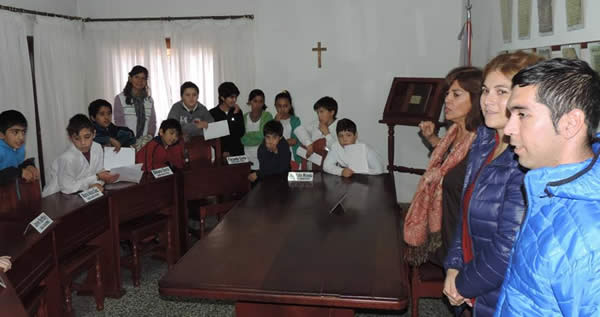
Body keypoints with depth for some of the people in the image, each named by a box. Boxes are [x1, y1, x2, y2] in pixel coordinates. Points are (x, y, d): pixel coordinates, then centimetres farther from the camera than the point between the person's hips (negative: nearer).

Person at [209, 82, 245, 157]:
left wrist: (236, 114, -5)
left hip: (237, 152, 2)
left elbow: (241, 133, -1)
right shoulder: (212, 113, 0)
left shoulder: (238, 112, 8)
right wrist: (222, 152, -6)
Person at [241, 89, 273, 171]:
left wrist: (247, 134, -3)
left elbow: (263, 134, -13)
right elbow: (242, 139, 1)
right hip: (247, 154, 2)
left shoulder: (267, 116, -2)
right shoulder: (245, 117, 7)